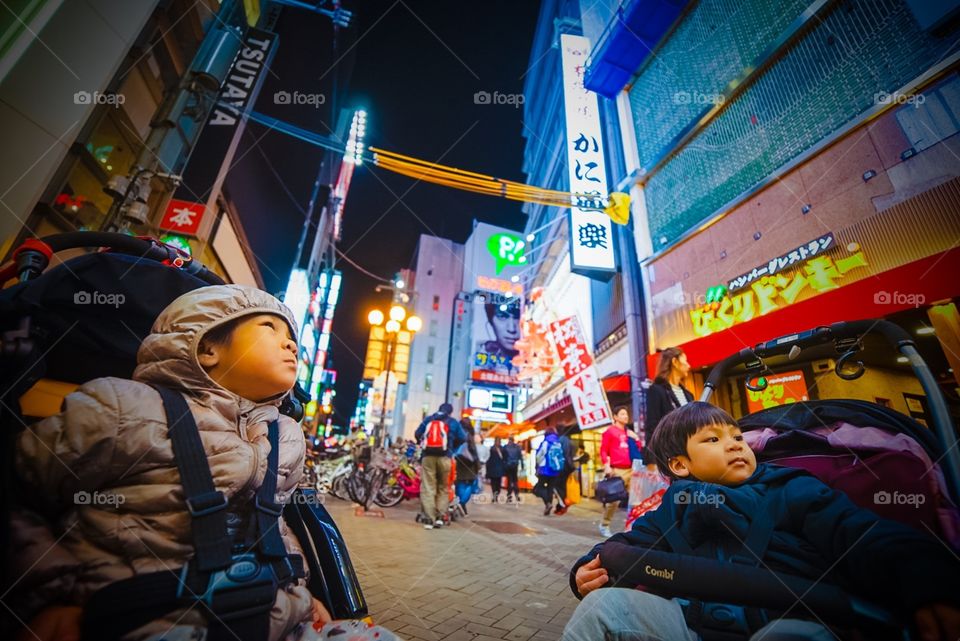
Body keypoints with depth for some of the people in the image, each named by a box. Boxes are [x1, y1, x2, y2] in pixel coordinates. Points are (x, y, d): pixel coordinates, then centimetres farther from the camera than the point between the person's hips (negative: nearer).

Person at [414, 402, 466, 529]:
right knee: (443, 488, 11)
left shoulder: (428, 419, 17)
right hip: (444, 457, -1)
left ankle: (429, 519, -3)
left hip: (427, 456, 1)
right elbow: (462, 438, 9)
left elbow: (417, 434, 17)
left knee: (427, 488, 1)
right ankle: (440, 516, 4)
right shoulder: (453, 422, 12)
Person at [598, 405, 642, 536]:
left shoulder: (629, 433, 17)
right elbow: (603, 451, -5)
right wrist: (606, 466, -17)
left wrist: (635, 438, 5)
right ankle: (604, 525, 11)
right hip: (617, 471, -6)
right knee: (614, 500, -6)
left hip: (630, 470, 6)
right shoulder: (609, 431, -2)